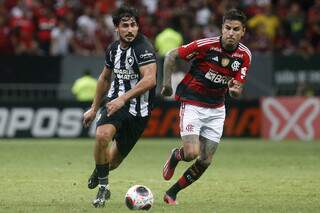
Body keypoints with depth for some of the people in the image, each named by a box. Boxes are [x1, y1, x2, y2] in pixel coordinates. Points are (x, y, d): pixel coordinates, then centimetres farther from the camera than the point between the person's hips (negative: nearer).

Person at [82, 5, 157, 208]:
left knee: (114, 159, 6)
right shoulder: (113, 48, 5)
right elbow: (105, 78, 21)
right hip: (116, 101, 4)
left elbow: (149, 79, -29)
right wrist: (94, 108, 25)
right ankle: (103, 187, -9)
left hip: (138, 109, -4)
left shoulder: (143, 48, -17)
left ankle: (98, 172, 44)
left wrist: (123, 99, -35)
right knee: (102, 135, -28)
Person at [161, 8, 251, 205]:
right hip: (192, 105, -4)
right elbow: (171, 56, -8)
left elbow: (237, 92, -6)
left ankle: (172, 193, 22)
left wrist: (235, 90, -29)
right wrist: (167, 84, -9)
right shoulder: (206, 45, -20)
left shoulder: (244, 55, -7)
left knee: (205, 161, 3)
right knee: (191, 153, -20)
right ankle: (176, 156, 18)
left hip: (216, 109, 4)